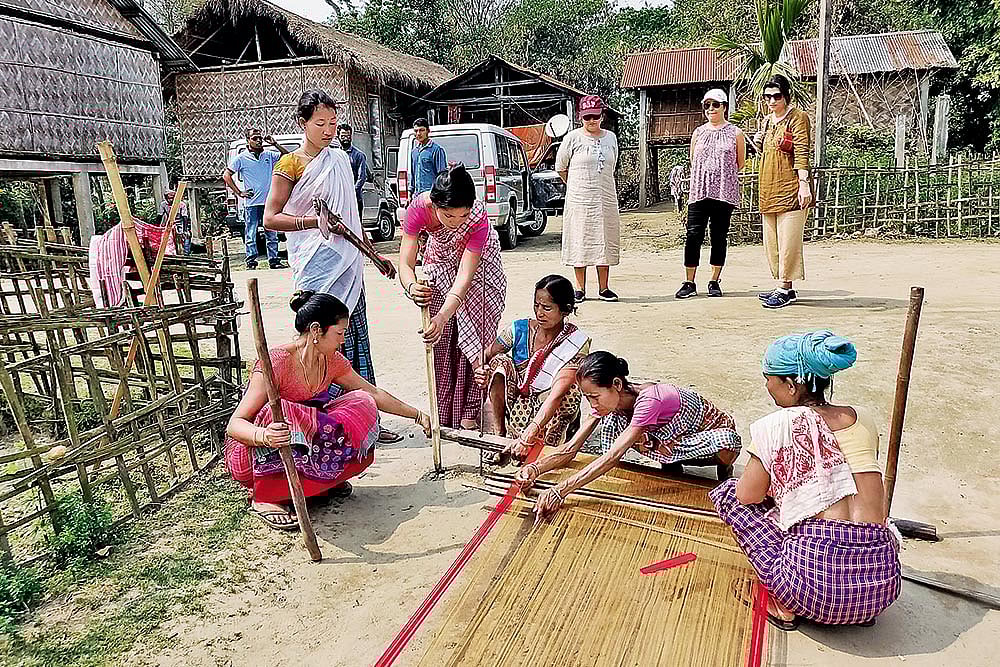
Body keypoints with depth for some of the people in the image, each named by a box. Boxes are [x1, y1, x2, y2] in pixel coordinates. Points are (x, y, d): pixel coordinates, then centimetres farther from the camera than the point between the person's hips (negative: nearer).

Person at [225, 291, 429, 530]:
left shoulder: (331, 361, -4)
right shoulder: (277, 362, -25)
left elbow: (374, 394, 9)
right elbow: (234, 425, -27)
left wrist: (418, 415, 10)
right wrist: (264, 436, -48)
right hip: (251, 457, -6)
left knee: (361, 404, -8)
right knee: (283, 415, -37)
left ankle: (322, 479, 0)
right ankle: (265, 497, -17)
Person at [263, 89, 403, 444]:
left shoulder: (340, 159, 16)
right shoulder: (291, 164, -3)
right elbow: (270, 218, -6)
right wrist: (315, 221, -16)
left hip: (348, 265, 6)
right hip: (317, 270, -6)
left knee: (357, 342, 7)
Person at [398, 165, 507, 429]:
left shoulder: (479, 218, -40)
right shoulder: (419, 207, -35)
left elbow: (464, 277, -44)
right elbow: (405, 262, -35)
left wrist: (443, 316, -58)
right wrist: (412, 287, -58)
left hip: (478, 263, -2)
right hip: (440, 261, 2)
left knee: (473, 337, -3)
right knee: (441, 341, 1)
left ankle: (469, 413, 9)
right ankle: (442, 415, 12)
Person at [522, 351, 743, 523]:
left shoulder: (648, 399, -40)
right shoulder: (606, 400, -17)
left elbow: (612, 457, -46)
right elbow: (571, 448, -19)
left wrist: (559, 491, -52)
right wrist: (535, 468, -38)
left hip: (713, 431, -5)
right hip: (672, 436, 6)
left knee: (726, 442, -42)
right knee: (611, 422, -18)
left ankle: (724, 471, -4)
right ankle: (671, 468, 2)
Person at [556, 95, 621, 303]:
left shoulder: (611, 137, 10)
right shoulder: (573, 138, -2)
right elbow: (560, 167, 6)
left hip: (606, 198, 4)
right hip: (579, 200, -4)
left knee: (605, 241, 5)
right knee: (580, 241, -2)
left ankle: (603, 288, 13)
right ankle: (580, 288, 7)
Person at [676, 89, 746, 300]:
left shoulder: (735, 133, 5)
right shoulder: (698, 132, 12)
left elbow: (740, 162, 13)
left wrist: (722, 176, 12)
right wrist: (706, 177, 14)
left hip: (724, 193, -1)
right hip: (699, 192, 2)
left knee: (719, 238, 3)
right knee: (693, 236, -7)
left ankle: (715, 282, 12)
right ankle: (689, 283, -1)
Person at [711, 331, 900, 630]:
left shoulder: (776, 426, -6)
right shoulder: (863, 418, 10)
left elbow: (748, 496, 1)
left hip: (817, 582, -6)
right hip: (884, 586, 6)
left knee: (727, 492, 11)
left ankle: (785, 606, 6)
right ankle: (861, 609, 18)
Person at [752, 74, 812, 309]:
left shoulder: (797, 117, -4)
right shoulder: (768, 120, 18)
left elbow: (802, 152, -12)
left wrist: (804, 183, -21)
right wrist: (758, 144, 7)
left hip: (790, 188, -8)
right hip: (769, 189, 8)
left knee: (788, 240, -8)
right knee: (772, 241, 9)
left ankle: (785, 288, -4)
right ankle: (785, 288, 17)